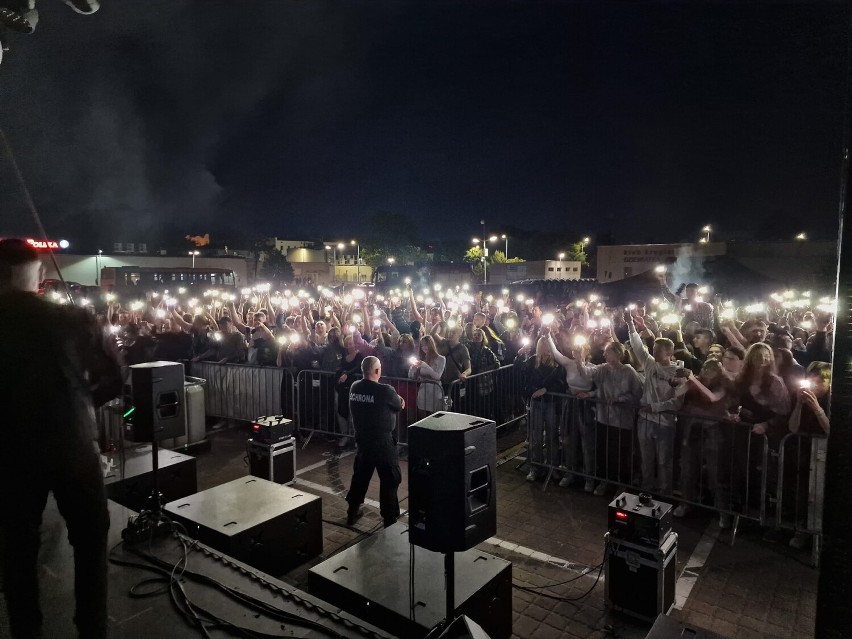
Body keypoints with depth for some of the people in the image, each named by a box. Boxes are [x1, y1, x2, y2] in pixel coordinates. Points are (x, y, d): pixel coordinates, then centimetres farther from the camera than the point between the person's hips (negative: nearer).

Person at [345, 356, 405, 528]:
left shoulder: (354, 388, -3)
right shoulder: (385, 390, -21)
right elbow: (400, 406, -4)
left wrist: (396, 400, 6)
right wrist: (399, 399, 18)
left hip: (362, 439, 6)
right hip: (383, 442, -6)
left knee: (360, 475, 22)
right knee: (390, 479, 7)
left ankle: (352, 512, 34)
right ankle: (390, 519, 14)